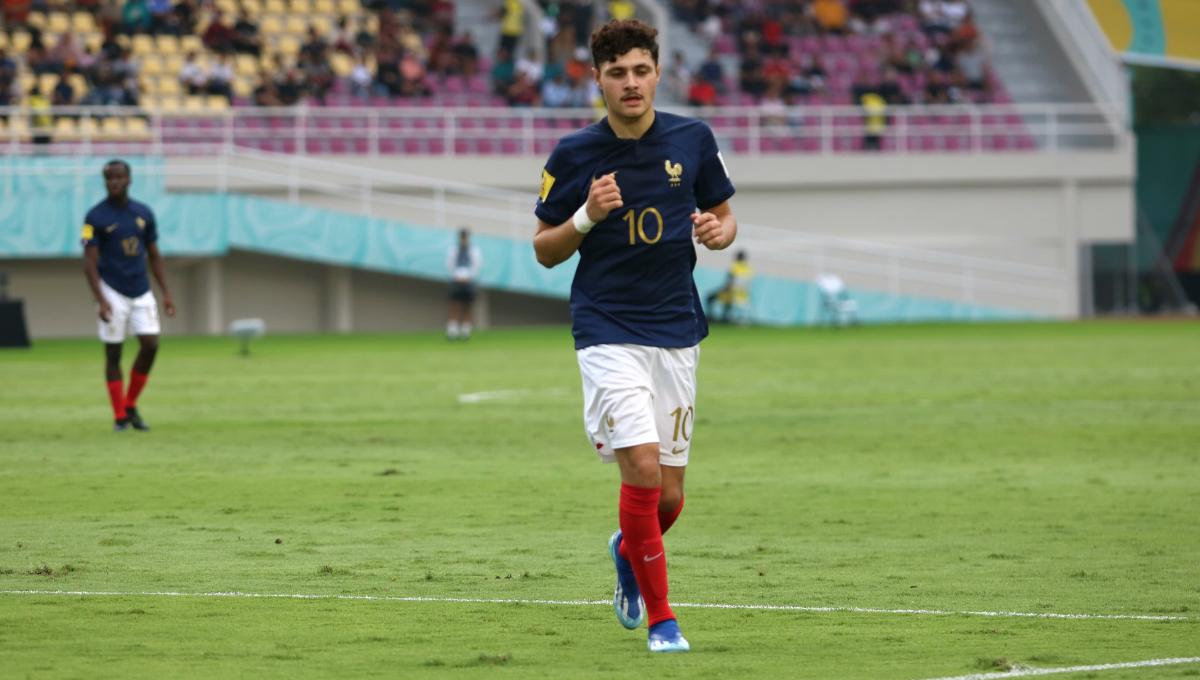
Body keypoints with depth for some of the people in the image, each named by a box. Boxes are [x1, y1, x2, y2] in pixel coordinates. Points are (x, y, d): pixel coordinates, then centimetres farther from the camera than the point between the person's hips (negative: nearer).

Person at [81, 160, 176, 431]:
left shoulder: (144, 213, 7)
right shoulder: (96, 217, -6)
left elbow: (154, 256, 14)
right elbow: (90, 262, -9)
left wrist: (166, 293, 7)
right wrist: (100, 300, -19)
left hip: (141, 291, 4)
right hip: (113, 292, -4)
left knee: (150, 345, -6)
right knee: (113, 353, -2)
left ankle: (130, 406, 10)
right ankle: (119, 417, 5)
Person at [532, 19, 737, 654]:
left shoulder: (692, 140, 2)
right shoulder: (573, 155, -4)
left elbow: (724, 218, 14)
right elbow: (544, 250, 4)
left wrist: (715, 231, -10)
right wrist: (588, 217, -15)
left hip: (677, 332, 3)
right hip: (607, 333, -3)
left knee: (668, 495, 6)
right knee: (642, 466, -18)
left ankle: (628, 551, 41)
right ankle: (660, 619, -5)